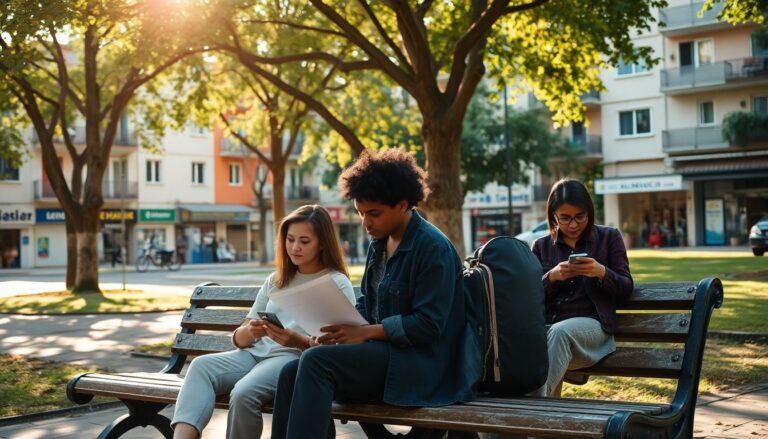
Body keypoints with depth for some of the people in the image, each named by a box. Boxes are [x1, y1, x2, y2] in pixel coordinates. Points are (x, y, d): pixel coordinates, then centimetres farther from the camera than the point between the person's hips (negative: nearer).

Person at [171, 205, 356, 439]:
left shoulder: (338, 284, 7)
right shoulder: (275, 280, 23)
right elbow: (239, 339, 17)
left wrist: (297, 340, -23)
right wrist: (249, 332, -9)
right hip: (255, 353, 5)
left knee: (244, 393, -34)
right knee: (201, 366, -25)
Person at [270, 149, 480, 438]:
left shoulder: (433, 248, -13)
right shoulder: (379, 244, 12)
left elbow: (429, 324, -18)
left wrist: (366, 332, -18)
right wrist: (344, 327, -3)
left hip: (419, 364, -8)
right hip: (380, 351, 8)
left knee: (316, 361, -27)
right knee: (291, 374, -13)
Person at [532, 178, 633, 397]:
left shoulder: (609, 237, 12)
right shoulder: (541, 246, 16)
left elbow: (626, 287, 7)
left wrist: (601, 272, -14)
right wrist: (551, 277, -11)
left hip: (591, 324, -2)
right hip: (546, 327, 2)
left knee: (560, 332, -38)